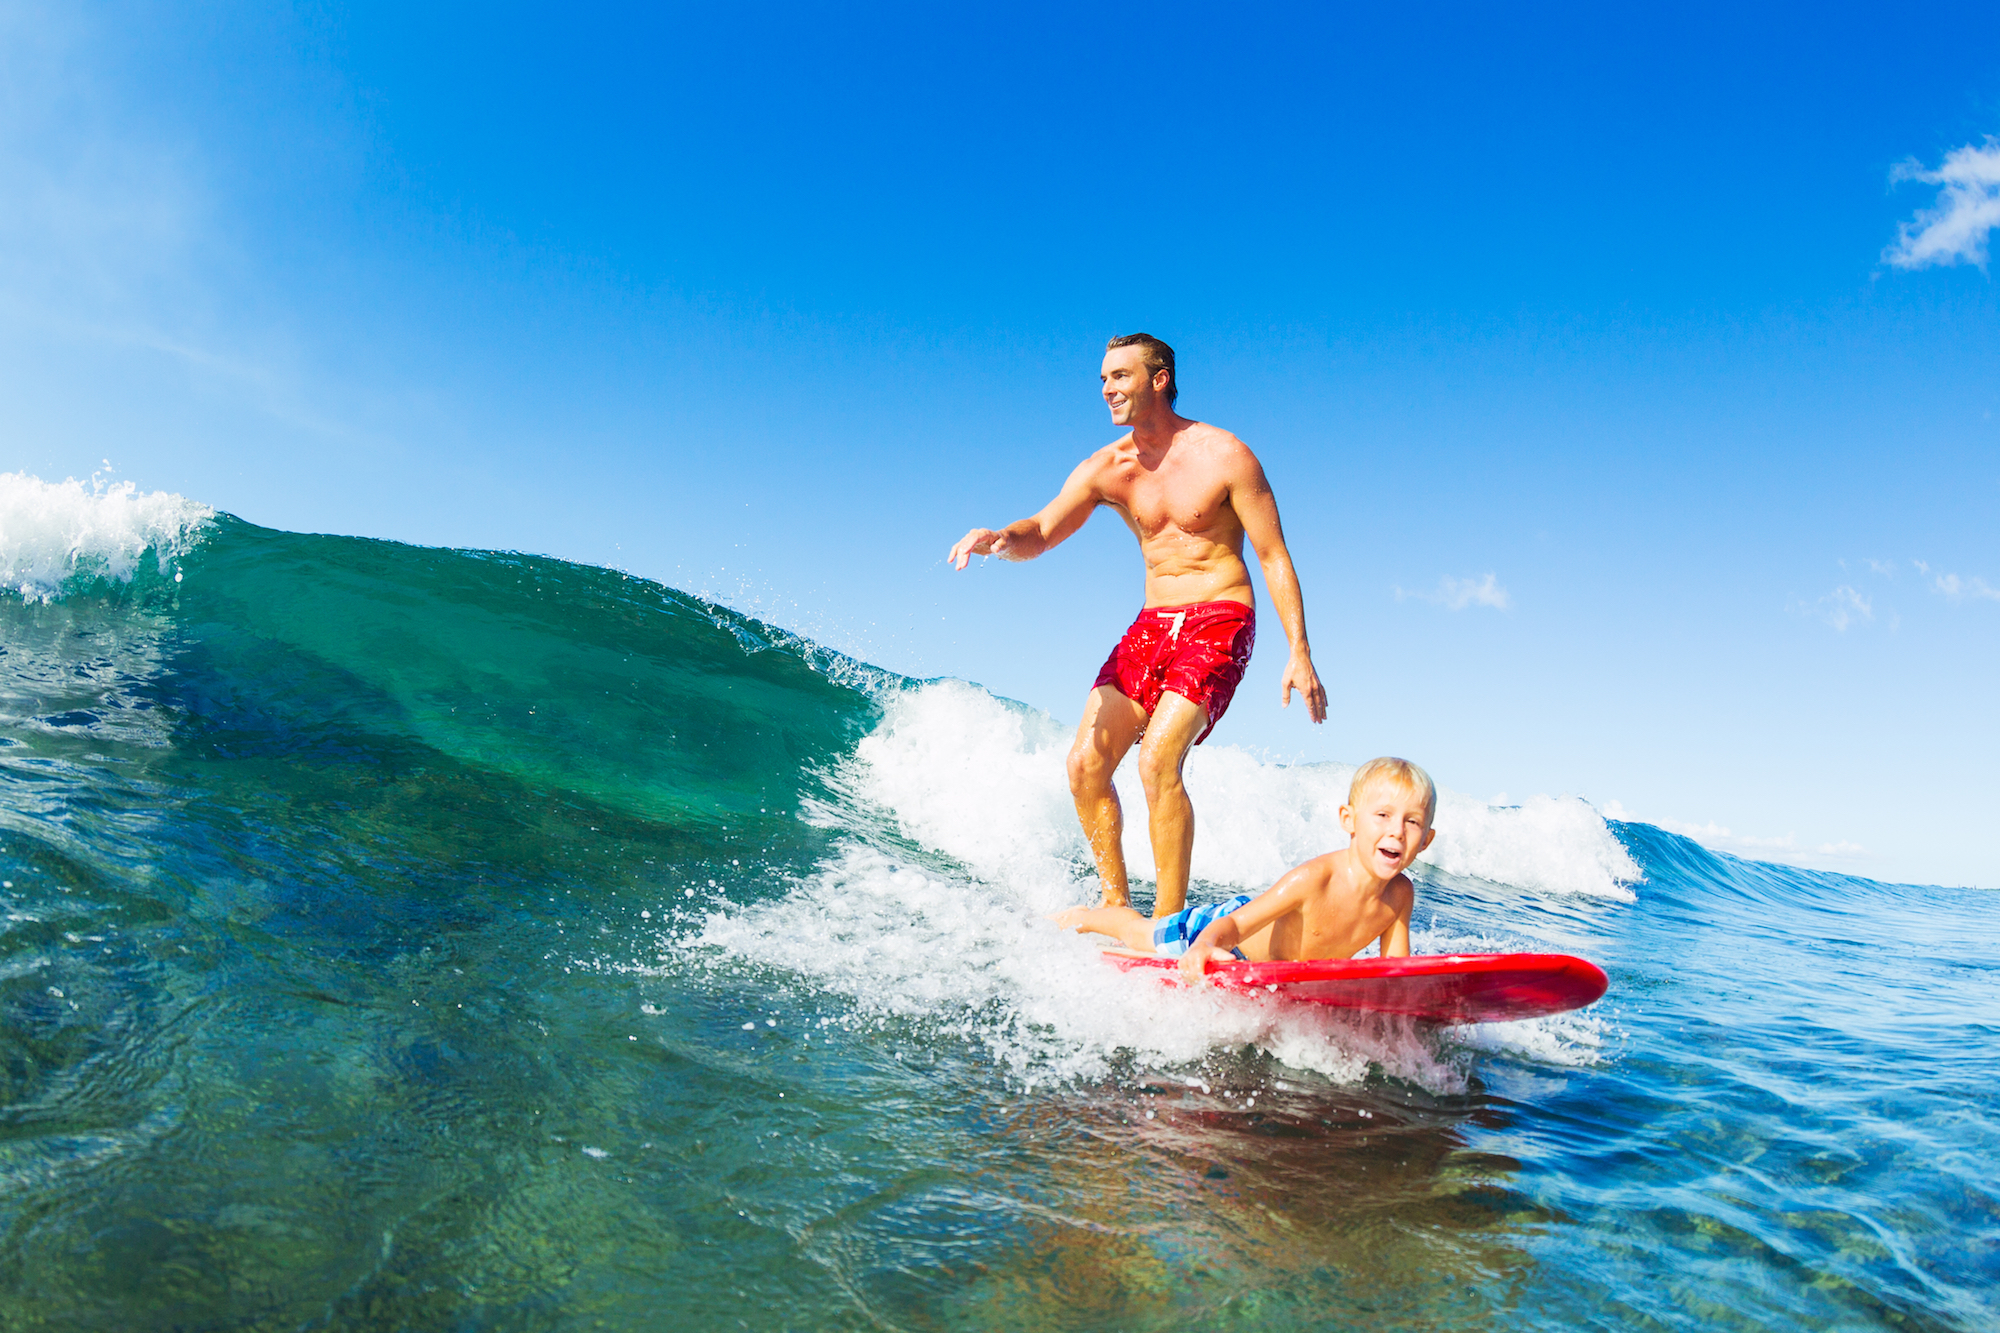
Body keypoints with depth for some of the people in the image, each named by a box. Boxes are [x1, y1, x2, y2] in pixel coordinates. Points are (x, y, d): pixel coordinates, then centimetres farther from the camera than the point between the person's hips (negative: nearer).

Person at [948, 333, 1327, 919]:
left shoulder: (1224, 455, -9)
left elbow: (1274, 557, -6)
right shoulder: (1104, 468, 4)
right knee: (1085, 764, -5)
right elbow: (1039, 535, -1)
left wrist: (1299, 652, -12)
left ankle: (1168, 921, -10)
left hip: (1219, 623, -6)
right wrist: (998, 537, -26)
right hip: (1151, 625, 6)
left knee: (1157, 761, -23)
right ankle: (1117, 905, 12)